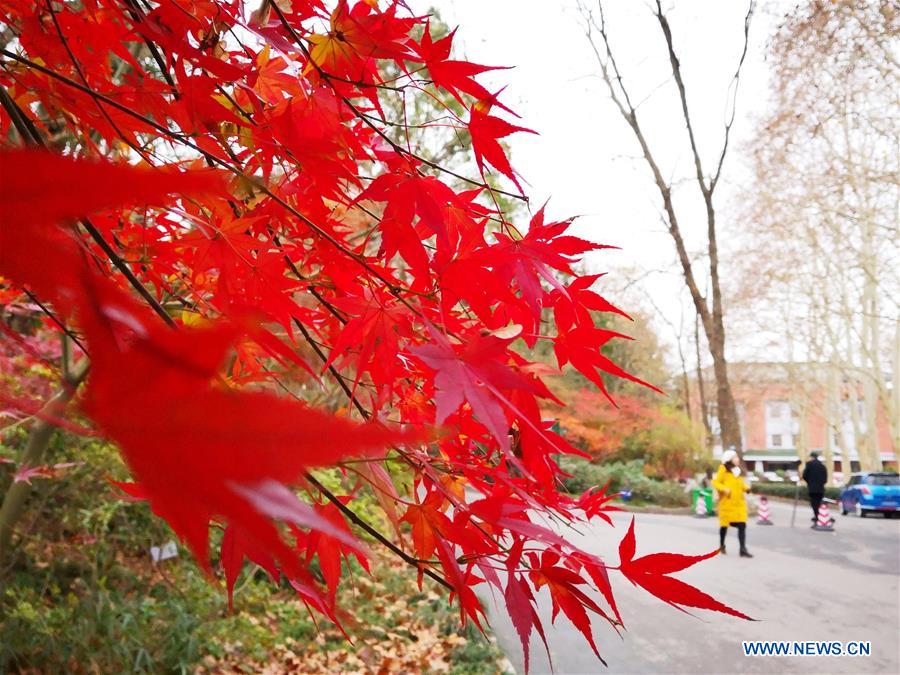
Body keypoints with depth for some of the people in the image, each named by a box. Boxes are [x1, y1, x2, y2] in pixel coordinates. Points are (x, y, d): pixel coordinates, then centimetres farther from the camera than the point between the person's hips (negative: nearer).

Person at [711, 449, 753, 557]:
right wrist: (724, 489, -27)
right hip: (727, 503, -4)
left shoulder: (737, 470, 11)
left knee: (742, 525, -9)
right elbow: (715, 482, -12)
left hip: (739, 503, 4)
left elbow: (741, 484, 17)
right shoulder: (723, 470, -8)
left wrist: (746, 488, -2)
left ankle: (743, 549, -9)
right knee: (724, 525, 11)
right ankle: (722, 545, 32)